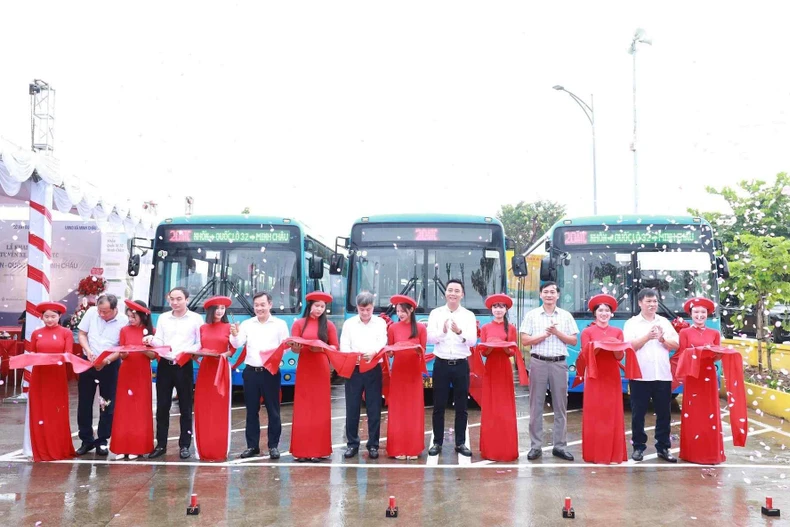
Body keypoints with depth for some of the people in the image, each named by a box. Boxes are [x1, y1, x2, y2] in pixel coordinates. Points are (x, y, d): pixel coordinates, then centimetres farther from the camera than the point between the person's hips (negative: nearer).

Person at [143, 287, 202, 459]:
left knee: (185, 407, 3)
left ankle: (184, 445, 10)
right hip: (164, 365, 3)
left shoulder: (196, 318, 0)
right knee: (162, 406, 6)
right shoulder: (163, 318, 11)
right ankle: (161, 444, 15)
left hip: (184, 366, -3)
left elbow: (201, 343, -2)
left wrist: (187, 351, -19)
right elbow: (159, 341, 7)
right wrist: (151, 340, -15)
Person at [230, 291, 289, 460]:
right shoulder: (247, 324, 8)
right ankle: (252, 445, 17)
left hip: (271, 372, -2)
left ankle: (273, 446, 10)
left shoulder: (280, 324, 2)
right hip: (251, 372, 2)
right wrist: (235, 335, -22)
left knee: (273, 410, 1)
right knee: (251, 411, 8)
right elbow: (237, 345, -1)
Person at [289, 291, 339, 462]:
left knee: (320, 408, 2)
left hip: (321, 369, 0)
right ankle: (302, 450, 6)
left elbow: (335, 347, 2)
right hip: (304, 368, 0)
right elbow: (294, 348, 1)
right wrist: (298, 346, -22)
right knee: (303, 409, 1)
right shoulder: (299, 323, 4)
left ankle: (318, 450, 9)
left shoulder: (329, 325, 5)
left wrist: (321, 348, -16)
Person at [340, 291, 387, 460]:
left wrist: (373, 352, -28)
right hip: (353, 369, 1)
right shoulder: (349, 323, 8)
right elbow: (344, 346, 0)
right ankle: (352, 443, 14)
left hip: (374, 370, 0)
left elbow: (383, 342, -5)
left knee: (374, 409, 2)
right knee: (352, 408, 3)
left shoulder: (380, 322, 7)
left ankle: (373, 445, 11)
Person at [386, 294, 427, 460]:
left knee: (414, 410, 5)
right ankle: (398, 448, 10)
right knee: (397, 410, 3)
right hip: (398, 372, 0)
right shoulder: (393, 328, 1)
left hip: (414, 372, 0)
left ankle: (413, 449, 13)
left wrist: (416, 350, -21)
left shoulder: (420, 328, -1)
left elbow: (423, 350, 0)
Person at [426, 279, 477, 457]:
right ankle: (437, 442, 16)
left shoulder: (469, 315, 2)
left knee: (461, 406, 8)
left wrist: (460, 332, -29)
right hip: (441, 364, 0)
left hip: (461, 364, 0)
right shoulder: (435, 313, 2)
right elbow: (430, 338, -7)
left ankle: (460, 443, 18)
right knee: (439, 406, 5)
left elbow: (473, 340, -9)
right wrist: (443, 332, -27)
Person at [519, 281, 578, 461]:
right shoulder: (531, 315, 4)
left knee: (560, 406, 5)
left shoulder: (566, 316, 8)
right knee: (536, 405, 2)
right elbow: (525, 340, -1)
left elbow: (574, 341, 5)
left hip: (559, 363, 1)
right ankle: (535, 446, 7)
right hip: (538, 362, -1)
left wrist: (557, 333, -9)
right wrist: (545, 334, -11)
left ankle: (559, 446, 12)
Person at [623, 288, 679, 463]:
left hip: (663, 375, 3)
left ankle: (663, 448, 16)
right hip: (640, 375, -3)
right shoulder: (631, 323, 2)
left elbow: (676, 345, 8)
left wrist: (662, 339, -9)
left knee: (664, 413, 7)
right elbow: (629, 346, -9)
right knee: (638, 414, 3)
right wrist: (648, 336, -17)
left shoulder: (665, 322, 13)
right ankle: (638, 447, 12)